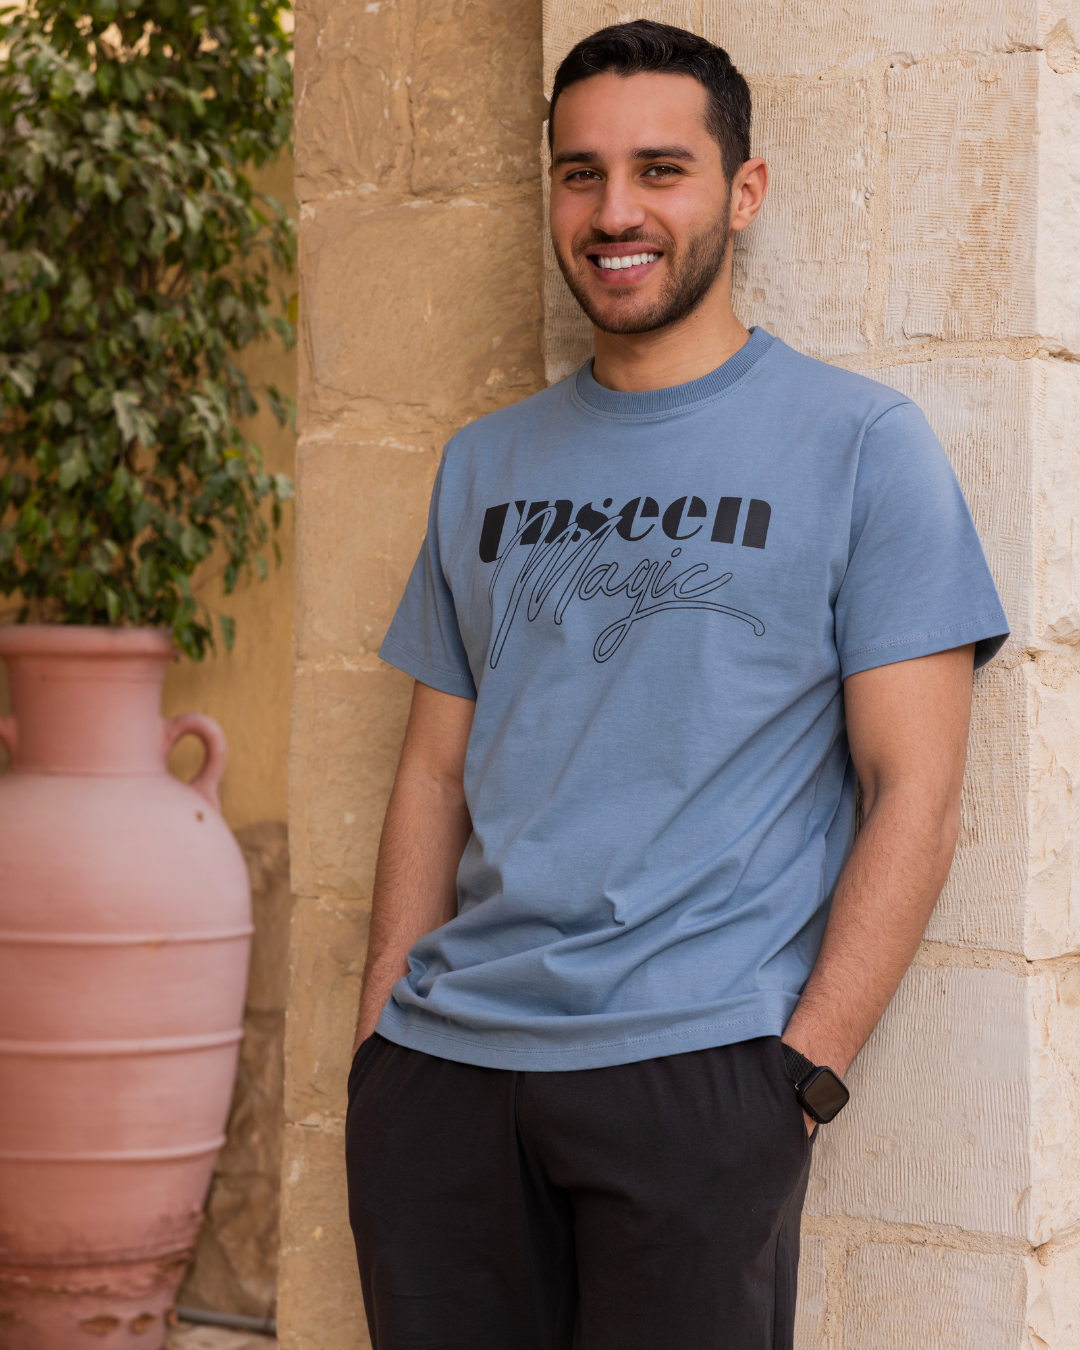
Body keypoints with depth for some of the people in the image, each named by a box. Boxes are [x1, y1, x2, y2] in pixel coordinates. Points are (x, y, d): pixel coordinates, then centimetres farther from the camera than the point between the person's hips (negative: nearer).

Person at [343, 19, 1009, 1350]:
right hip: (443, 1064, 4)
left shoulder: (859, 445, 1)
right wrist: (382, 1037, 7)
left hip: (695, 1067, -4)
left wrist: (803, 1070, -11)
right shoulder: (485, 466, 15)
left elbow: (916, 791, -4)